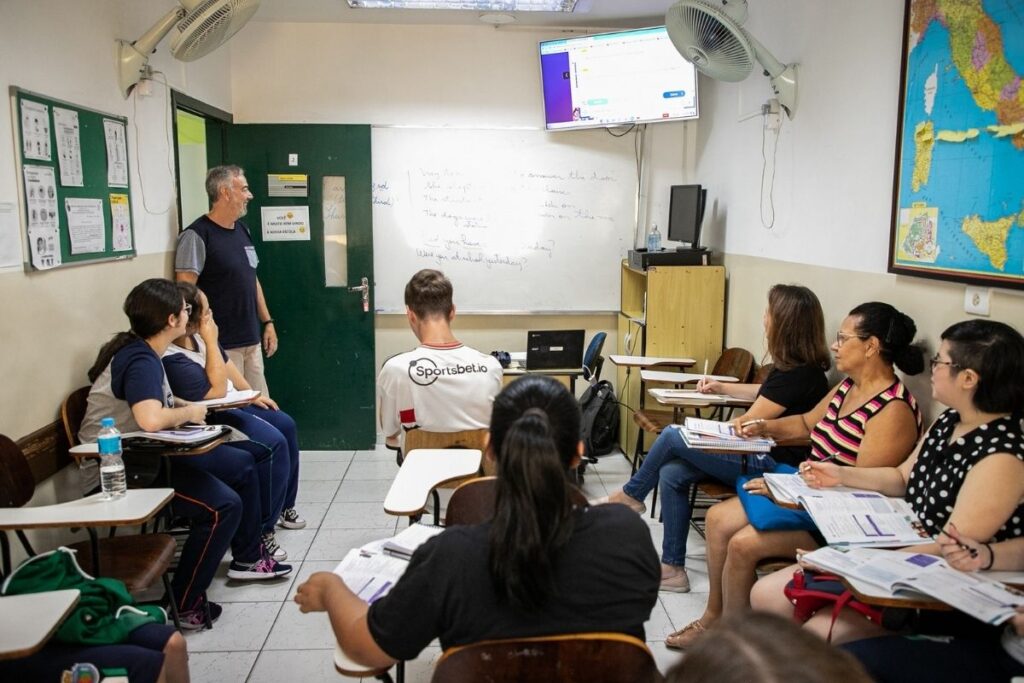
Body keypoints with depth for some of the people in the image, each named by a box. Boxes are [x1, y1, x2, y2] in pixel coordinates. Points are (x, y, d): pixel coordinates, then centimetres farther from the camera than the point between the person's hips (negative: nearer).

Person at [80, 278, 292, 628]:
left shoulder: (141, 350, 6)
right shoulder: (140, 360, -24)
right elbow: (151, 419, -41)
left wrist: (183, 406, 3)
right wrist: (188, 412, -21)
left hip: (147, 454, 11)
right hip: (122, 470, -11)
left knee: (242, 462, 13)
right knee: (223, 506, -22)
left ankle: (248, 558, 27)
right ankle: (184, 607, -8)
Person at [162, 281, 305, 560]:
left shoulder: (197, 335, -1)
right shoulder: (172, 359, -29)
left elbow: (226, 363, 14)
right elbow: (216, 391, -27)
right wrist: (211, 342, -27)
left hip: (233, 405, 10)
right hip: (213, 420, -10)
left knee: (286, 425, 12)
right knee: (275, 444, -22)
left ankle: (284, 505, 29)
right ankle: (260, 532, -10)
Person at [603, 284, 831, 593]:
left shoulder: (799, 373, -22)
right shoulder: (794, 364, 8)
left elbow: (747, 424, -16)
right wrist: (722, 387, 28)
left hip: (772, 465, -9)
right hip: (761, 454, 9)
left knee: (672, 437, -11)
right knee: (671, 473, -3)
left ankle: (631, 495, 16)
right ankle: (672, 568, 4)